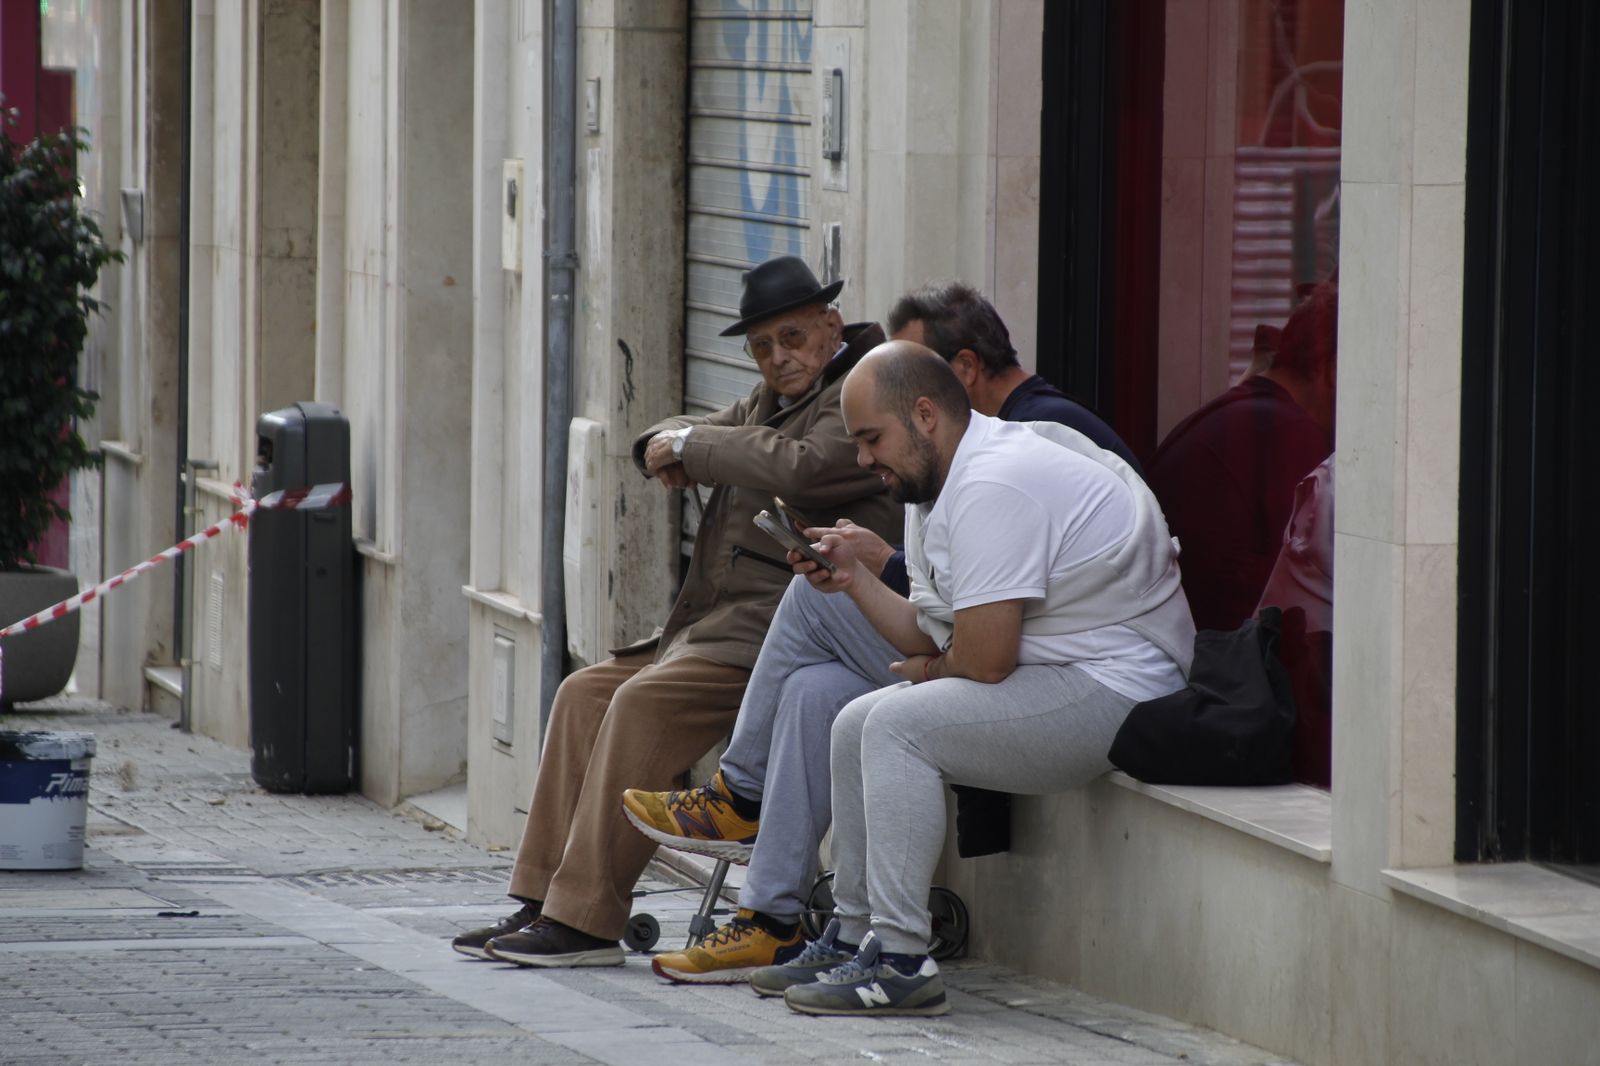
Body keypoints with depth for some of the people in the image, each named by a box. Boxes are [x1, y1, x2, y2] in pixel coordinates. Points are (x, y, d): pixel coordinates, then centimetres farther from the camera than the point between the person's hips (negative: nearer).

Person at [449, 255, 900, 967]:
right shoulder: (769, 400, 23)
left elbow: (799, 469, -24)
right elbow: (674, 432, 30)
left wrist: (693, 445, -9)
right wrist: (669, 445, 3)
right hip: (717, 622, 11)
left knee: (647, 702, -25)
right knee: (587, 693, 2)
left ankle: (587, 920, -24)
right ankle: (542, 902, -2)